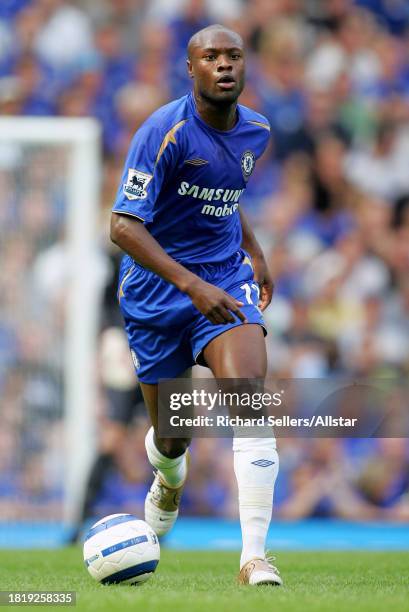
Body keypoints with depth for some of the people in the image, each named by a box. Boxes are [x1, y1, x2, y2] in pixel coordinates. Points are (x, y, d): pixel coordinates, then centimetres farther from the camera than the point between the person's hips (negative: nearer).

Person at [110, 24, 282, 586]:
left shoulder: (256, 131, 3)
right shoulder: (166, 131, -18)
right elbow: (123, 226, -24)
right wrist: (193, 286, -32)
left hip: (227, 277, 3)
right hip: (156, 289, -3)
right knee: (171, 432, 5)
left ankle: (255, 556, -25)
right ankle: (169, 481, 47)